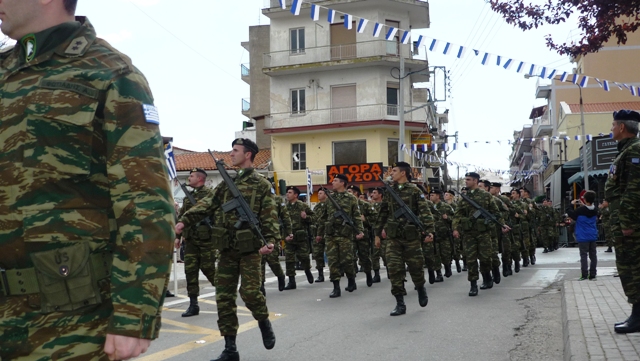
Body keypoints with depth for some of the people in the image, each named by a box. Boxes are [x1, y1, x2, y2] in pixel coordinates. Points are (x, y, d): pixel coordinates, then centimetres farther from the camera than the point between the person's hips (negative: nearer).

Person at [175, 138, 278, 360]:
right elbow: (207, 205, 5)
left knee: (249, 291, -9)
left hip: (250, 247, -5)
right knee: (224, 296, 3)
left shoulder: (261, 184, 0)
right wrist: (184, 221, -9)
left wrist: (271, 240, -22)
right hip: (227, 249, 5)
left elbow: (269, 217, -7)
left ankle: (264, 322, 24)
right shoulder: (226, 184, 15)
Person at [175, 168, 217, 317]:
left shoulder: (209, 193, -6)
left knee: (208, 269, -1)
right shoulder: (188, 196, 16)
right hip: (190, 239, 6)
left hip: (206, 239, -6)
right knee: (190, 270, 2)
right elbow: (181, 217, 19)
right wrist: (177, 236, 14)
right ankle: (193, 305, 6)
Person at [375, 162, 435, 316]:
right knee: (394, 269, -4)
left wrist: (430, 231, -25)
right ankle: (400, 304, 3)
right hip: (393, 237, 3)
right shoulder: (389, 192, 10)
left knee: (416, 267, 6)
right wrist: (378, 234, 16)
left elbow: (425, 212, -13)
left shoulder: (415, 191, -4)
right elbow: (383, 214, 16)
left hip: (411, 237, -3)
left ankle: (421, 289, 38)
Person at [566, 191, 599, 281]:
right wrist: (583, 205, 18)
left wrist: (571, 205, 5)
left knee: (583, 255, -4)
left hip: (583, 237, -5)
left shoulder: (580, 210, -15)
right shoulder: (595, 210, 4)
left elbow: (571, 215, -5)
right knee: (593, 255, 9)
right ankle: (592, 274, 11)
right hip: (593, 236, 5)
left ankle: (584, 275, -7)